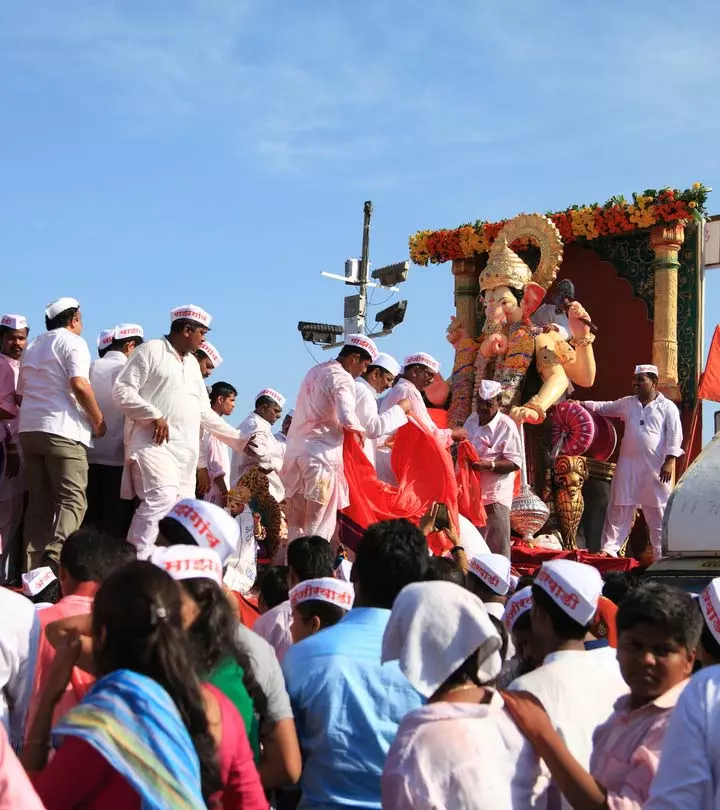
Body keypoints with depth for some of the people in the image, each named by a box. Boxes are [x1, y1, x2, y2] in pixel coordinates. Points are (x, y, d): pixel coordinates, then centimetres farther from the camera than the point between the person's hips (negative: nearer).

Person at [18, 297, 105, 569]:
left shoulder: (33, 346, 22)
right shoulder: (73, 342, -2)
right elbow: (79, 384, -15)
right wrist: (98, 420, -6)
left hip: (28, 429, 7)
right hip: (62, 430, -7)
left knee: (39, 501, 8)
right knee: (72, 500, -9)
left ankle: (34, 566, 1)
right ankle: (55, 561, -26)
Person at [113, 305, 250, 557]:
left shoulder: (192, 363, 23)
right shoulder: (151, 351, 0)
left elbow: (204, 412, 26)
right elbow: (122, 390, -8)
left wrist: (238, 439, 21)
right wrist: (154, 416, -16)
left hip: (185, 449, 8)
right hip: (154, 442, -8)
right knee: (162, 497, -26)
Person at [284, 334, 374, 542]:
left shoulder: (315, 371, 18)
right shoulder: (342, 378, -9)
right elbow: (347, 418, -22)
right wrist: (359, 430, -2)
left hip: (295, 450, 8)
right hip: (321, 453, -7)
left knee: (295, 525, 8)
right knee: (318, 527, -4)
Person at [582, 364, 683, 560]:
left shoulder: (667, 407, -1)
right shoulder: (627, 403, 12)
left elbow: (674, 435, -5)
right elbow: (604, 408, 21)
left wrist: (670, 461, -14)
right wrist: (583, 404, 8)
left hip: (656, 468, -3)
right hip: (628, 465, 3)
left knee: (658, 512, 2)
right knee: (620, 508, 3)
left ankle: (661, 553, 8)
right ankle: (610, 547, 5)